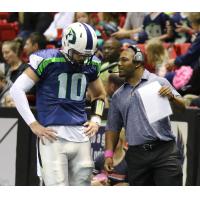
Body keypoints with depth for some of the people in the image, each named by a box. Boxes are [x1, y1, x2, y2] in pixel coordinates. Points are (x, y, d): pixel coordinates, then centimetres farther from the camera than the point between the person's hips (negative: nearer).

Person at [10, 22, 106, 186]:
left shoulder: (91, 64, 11)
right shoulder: (47, 60, -6)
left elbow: (99, 94, 30)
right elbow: (17, 89, -4)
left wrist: (96, 120, 13)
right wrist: (33, 124, -7)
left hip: (81, 137, 6)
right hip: (54, 136, -6)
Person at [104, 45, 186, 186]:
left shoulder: (159, 82, 4)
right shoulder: (118, 96, 16)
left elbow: (182, 106, 0)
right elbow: (113, 127, 17)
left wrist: (172, 97, -21)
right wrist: (109, 154, 6)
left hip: (164, 152, -4)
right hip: (137, 156, 4)